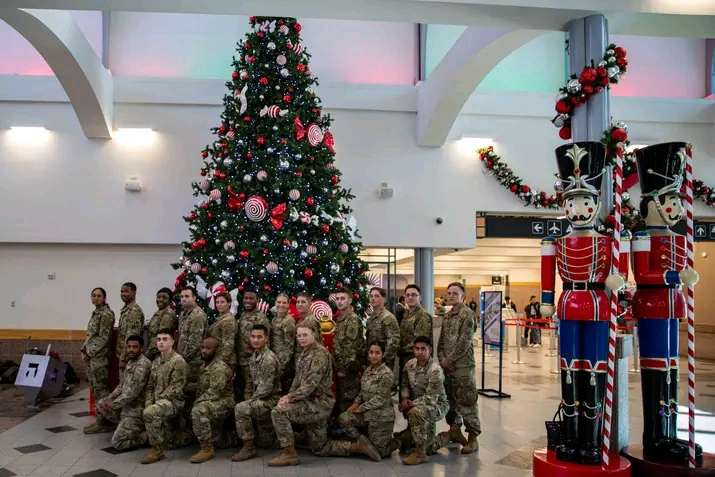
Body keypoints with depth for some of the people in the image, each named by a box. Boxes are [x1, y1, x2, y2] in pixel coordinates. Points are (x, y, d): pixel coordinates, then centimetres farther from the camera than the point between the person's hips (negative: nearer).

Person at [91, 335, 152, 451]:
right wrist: (110, 398, 5)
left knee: (117, 443, -16)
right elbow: (122, 385, 21)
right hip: (126, 405, 10)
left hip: (136, 409, -10)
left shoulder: (143, 364, -22)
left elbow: (133, 392, -25)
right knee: (101, 404, 21)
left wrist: (114, 404, -14)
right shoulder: (130, 362, 11)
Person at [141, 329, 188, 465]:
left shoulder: (178, 361, -10)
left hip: (174, 401, -8)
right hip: (159, 401, 8)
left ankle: (157, 449, -18)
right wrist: (149, 402, 0)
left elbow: (175, 388, -17)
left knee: (150, 412, -32)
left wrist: (159, 400, -19)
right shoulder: (155, 362, 16)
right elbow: (151, 386, 18)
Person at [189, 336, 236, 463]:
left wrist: (197, 402, -18)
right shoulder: (204, 366, 13)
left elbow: (213, 392, -24)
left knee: (198, 410, -31)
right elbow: (201, 389, 18)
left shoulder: (220, 367, -18)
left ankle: (207, 448, -22)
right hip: (211, 402, 11)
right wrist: (196, 401, 2)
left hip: (223, 402, -11)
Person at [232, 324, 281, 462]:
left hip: (271, 400, -9)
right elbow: (252, 382, 15)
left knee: (240, 408, -30)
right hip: (261, 402, 9)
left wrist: (250, 402, -15)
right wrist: (247, 399, 2)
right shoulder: (254, 357, 9)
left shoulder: (269, 359, -20)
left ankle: (249, 448, -19)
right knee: (267, 442, 17)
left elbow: (265, 388, -23)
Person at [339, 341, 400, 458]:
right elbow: (363, 391, 14)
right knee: (343, 418, -13)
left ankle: (393, 443, 30)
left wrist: (361, 408, -15)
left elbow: (380, 398, -20)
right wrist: (357, 402, -5)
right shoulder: (368, 370, 5)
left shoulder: (386, 374, -17)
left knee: (378, 451, -1)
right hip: (368, 412, 7)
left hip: (382, 415, -7)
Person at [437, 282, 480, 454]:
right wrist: (442, 358, 0)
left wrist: (450, 359, -12)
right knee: (451, 400, 14)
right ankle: (455, 430, 27)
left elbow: (464, 342, -15)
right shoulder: (447, 316, 16)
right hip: (447, 365, 8)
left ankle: (473, 438, 0)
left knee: (466, 401, -6)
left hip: (463, 365, -8)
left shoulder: (467, 314, -8)